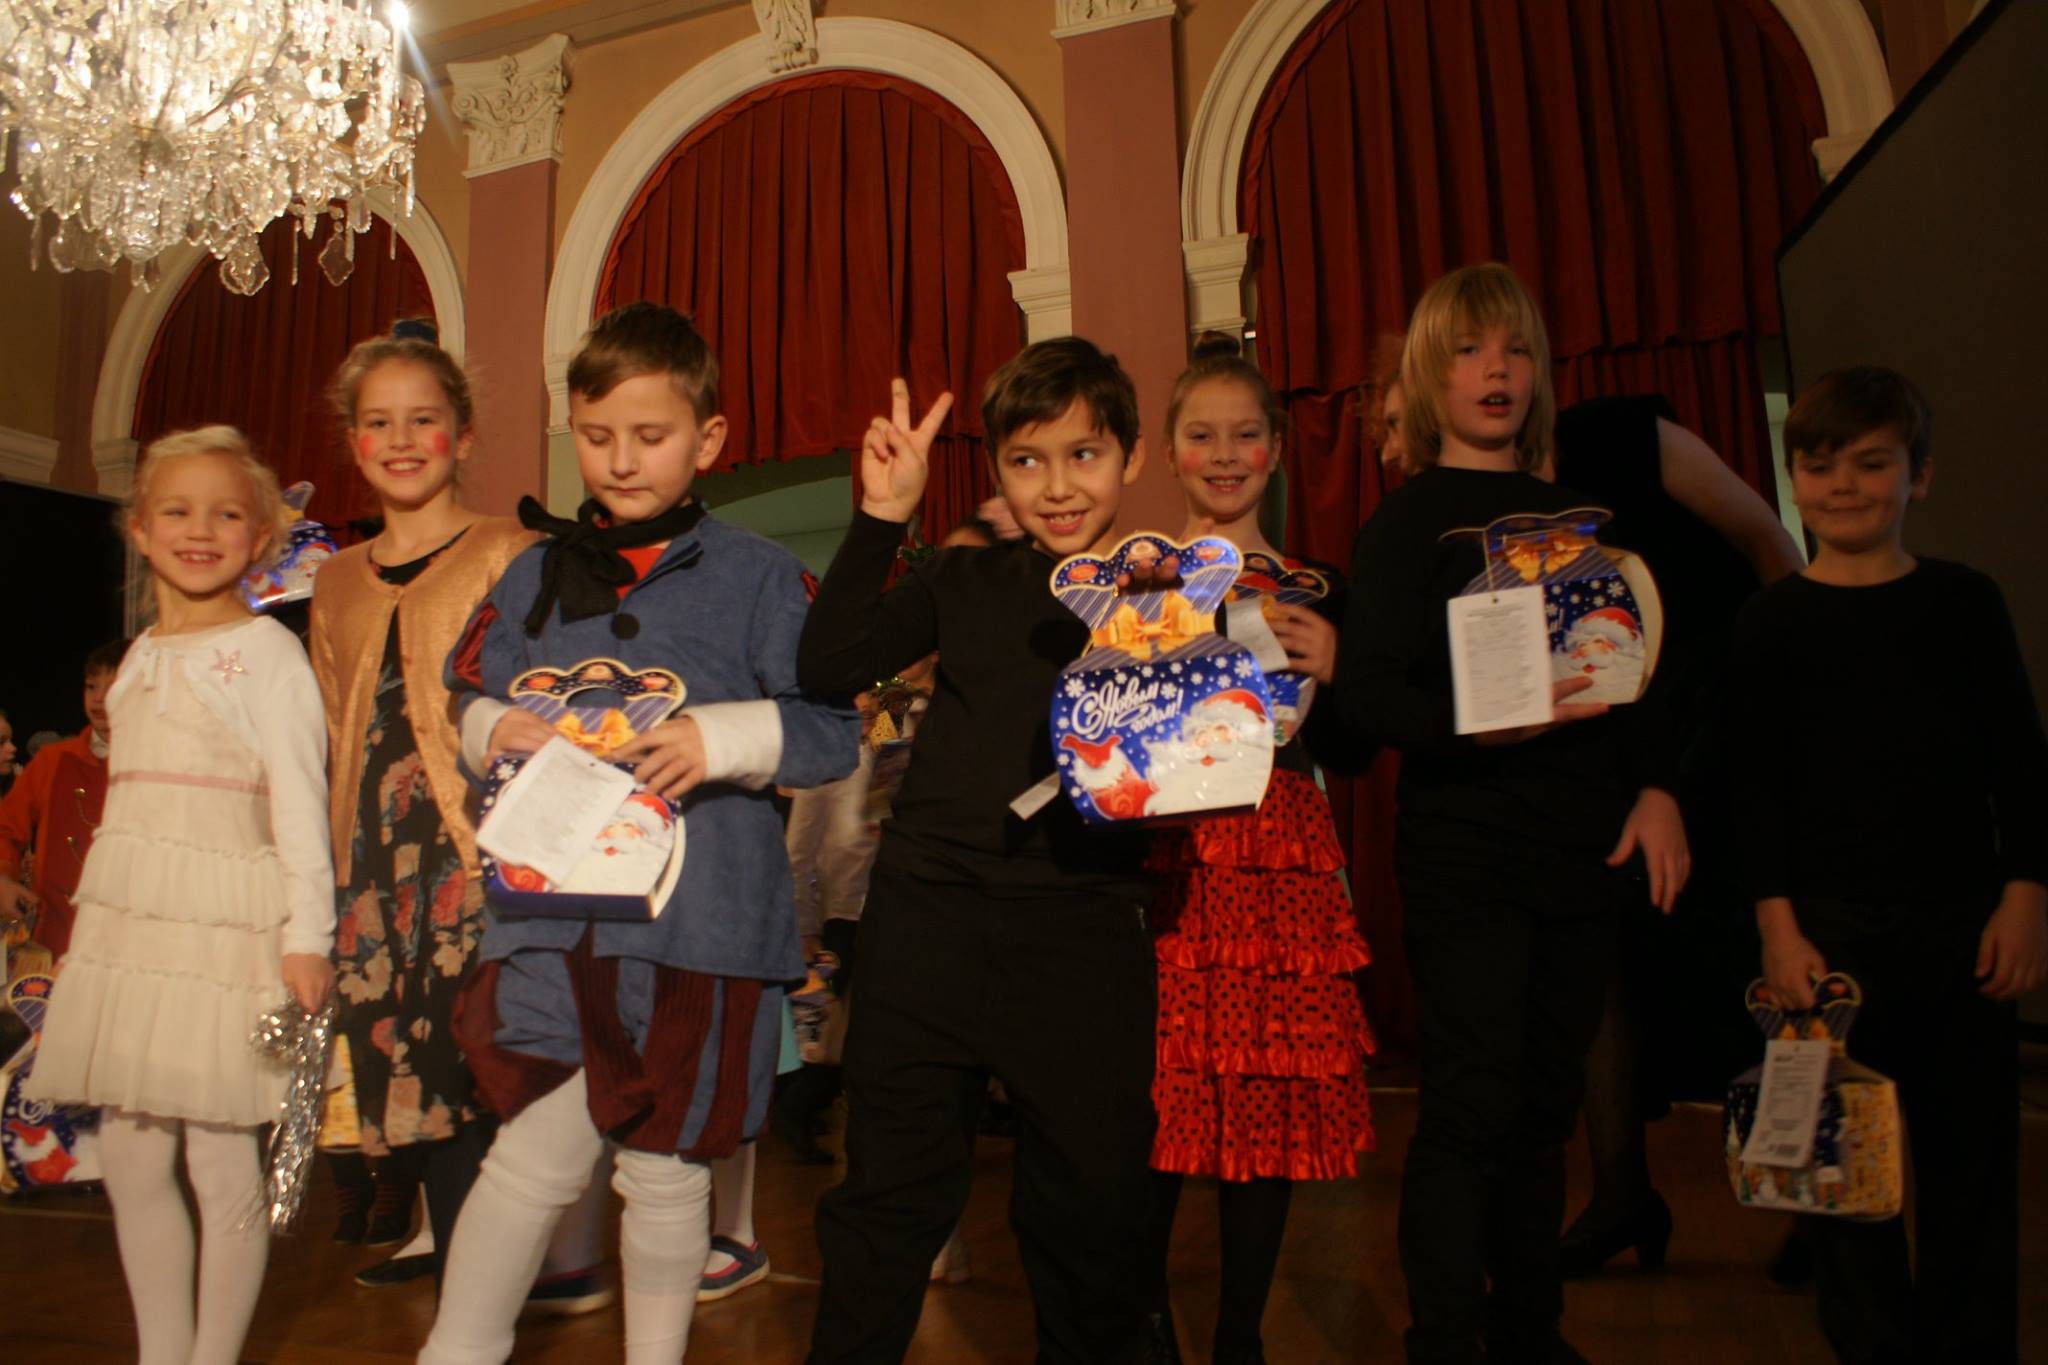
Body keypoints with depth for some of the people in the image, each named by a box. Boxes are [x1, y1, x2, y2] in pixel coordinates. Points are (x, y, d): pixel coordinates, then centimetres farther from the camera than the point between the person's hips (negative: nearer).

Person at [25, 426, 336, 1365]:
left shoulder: (266, 650, -5)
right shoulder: (140, 658, 15)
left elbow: (299, 800, -10)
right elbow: (131, 801, 19)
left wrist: (306, 934, -14)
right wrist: (103, 914, 17)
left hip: (223, 926, -7)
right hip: (126, 923, 7)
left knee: (220, 1159, 0)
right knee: (130, 1156, 11)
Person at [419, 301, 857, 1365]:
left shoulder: (758, 577, -1)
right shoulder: (536, 576, 10)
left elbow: (831, 731, -3)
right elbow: (468, 702, 15)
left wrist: (724, 739, -19)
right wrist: (496, 730, -6)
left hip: (703, 927, -1)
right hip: (554, 916, 2)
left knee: (668, 1172, 13)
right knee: (537, 1157, 2)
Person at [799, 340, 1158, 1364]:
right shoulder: (968, 584, 7)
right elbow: (826, 668, -3)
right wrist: (882, 515, -7)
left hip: (1087, 931, 0)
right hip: (929, 920, 1)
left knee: (1091, 1201, 13)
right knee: (890, 1193, 11)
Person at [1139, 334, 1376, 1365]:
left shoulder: (1318, 588, 12)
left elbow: (1350, 756, 10)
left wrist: (1327, 670, -7)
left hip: (1281, 863, 2)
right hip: (1163, 856, -2)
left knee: (1274, 1101, 4)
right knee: (1158, 1099, -3)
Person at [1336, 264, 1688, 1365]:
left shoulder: (1571, 514, 15)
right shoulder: (1408, 520, -2)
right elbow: (1366, 693, -13)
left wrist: (1654, 788, 6)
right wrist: (1476, 723, -29)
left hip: (1582, 852, 6)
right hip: (1464, 852, -5)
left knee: (1545, 1107, 14)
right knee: (1470, 1112, -4)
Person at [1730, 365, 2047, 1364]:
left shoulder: (1964, 602, 6)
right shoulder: (1772, 621, 1)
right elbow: (1757, 786, -1)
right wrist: (1778, 925, -8)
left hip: (1964, 921, 2)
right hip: (1830, 925, -2)